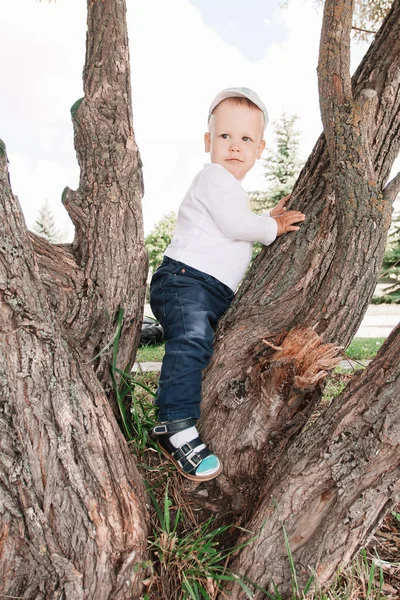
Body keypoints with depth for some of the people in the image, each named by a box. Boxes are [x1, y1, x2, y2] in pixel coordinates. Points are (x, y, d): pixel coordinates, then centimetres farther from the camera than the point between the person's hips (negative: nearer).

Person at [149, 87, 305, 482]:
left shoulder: (231, 189, 29)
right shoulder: (213, 177, -3)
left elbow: (239, 233, 39)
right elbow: (234, 225, -16)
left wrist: (269, 219, 27)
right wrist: (272, 227, 0)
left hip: (216, 293, 11)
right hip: (186, 278, -11)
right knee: (192, 342, -31)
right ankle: (176, 427, -32)